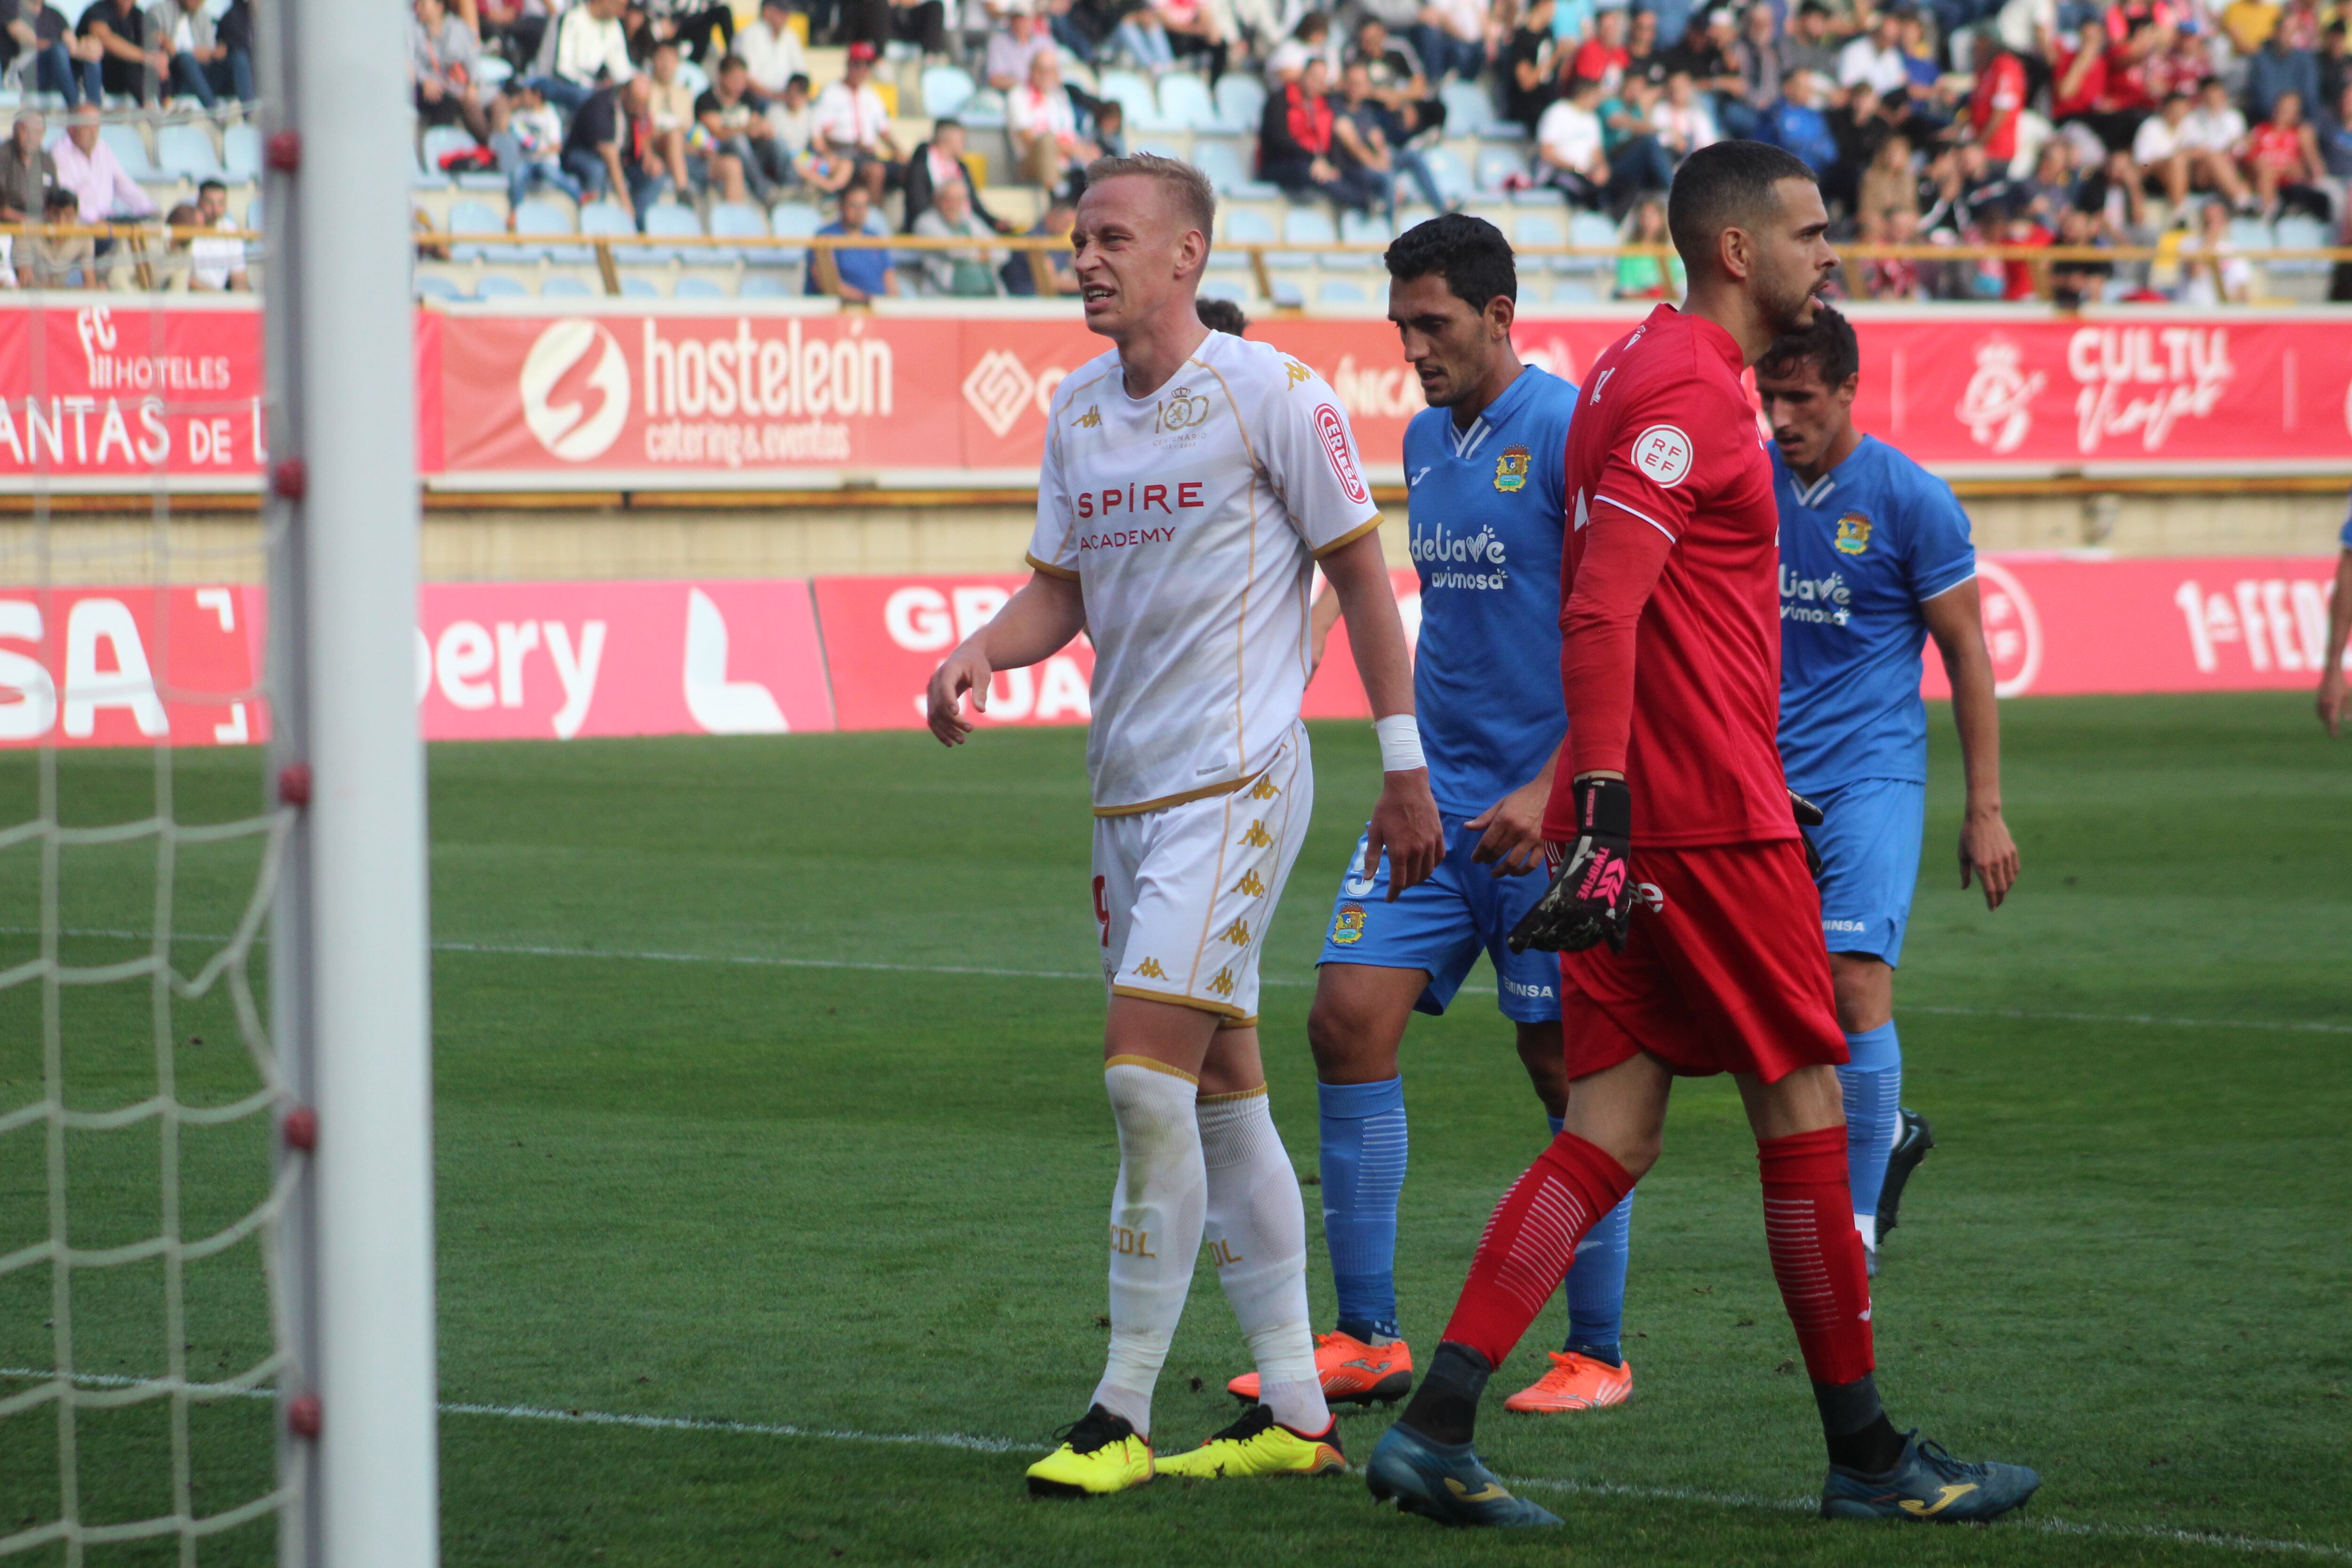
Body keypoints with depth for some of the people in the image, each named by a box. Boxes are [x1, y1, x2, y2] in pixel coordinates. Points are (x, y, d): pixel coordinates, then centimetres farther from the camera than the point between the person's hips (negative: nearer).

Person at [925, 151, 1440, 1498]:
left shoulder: (1269, 395, -9)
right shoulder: (1077, 411, 11)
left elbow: (1362, 574, -5)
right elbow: (1060, 587, 14)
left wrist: (1405, 764, -5)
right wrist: (984, 652, -8)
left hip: (1237, 780, -8)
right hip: (1129, 785, 8)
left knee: (1147, 1071, -15)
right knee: (1224, 1094, 10)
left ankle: (1125, 1417, -11)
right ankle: (1298, 1412, 15)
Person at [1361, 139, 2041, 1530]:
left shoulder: (1635, 371, 18)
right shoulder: (1691, 391, -14)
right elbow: (1601, 615, -23)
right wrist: (1602, 810, -27)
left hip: (1634, 811, 9)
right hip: (1706, 818, -9)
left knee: (1615, 1132, 5)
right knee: (1803, 1105, 1)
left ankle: (1438, 1426, -5)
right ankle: (1867, 1456, 11)